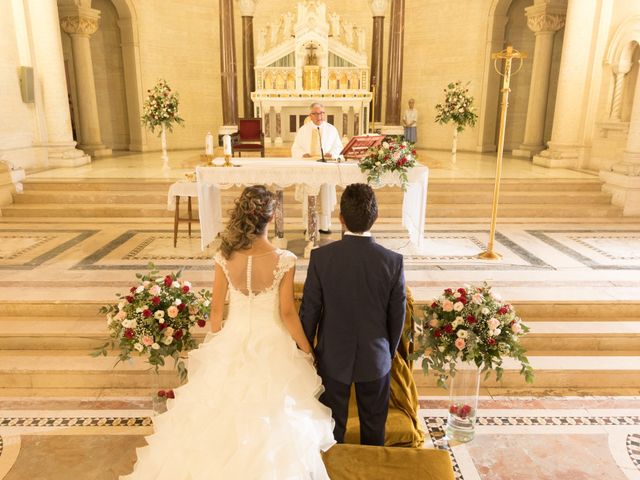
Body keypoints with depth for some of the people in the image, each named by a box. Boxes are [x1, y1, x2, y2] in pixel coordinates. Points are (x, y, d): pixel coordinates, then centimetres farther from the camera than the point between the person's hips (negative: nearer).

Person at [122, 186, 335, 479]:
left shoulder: (225, 257, -11)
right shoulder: (284, 260, -18)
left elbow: (216, 310, -2)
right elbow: (288, 314, -14)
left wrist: (217, 342, 16)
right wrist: (307, 351, 0)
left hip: (232, 344, 3)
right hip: (273, 348, -2)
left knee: (225, 416, 22)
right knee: (271, 421, 17)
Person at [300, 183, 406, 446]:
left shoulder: (321, 257, -18)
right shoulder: (393, 261, -16)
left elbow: (309, 311, -11)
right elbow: (397, 316, -6)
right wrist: (389, 351, 12)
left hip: (333, 358, 0)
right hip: (375, 358, 1)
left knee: (331, 428, 19)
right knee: (374, 429, 20)